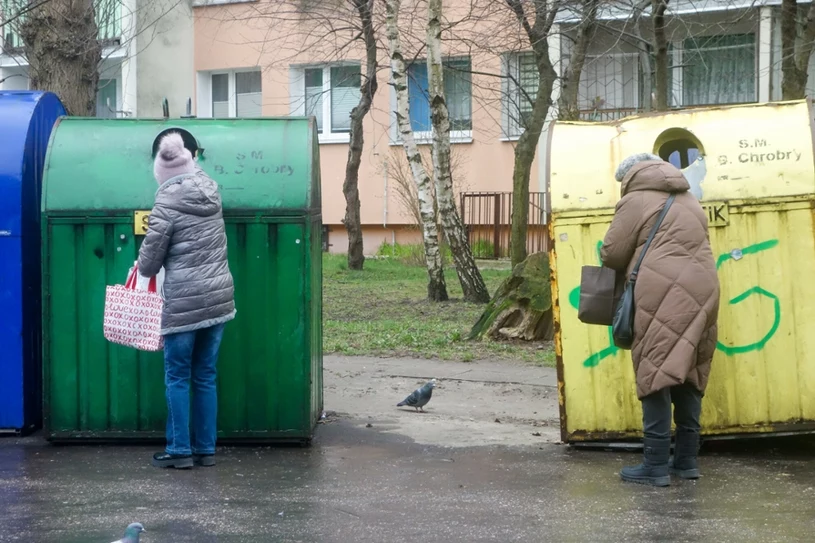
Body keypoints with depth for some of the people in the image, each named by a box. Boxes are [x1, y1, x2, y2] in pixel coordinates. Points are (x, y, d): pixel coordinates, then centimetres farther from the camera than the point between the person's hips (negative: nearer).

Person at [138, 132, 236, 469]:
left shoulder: (166, 204, -12)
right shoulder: (210, 190, 4)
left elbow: (149, 259, -5)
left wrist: (143, 270, 15)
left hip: (184, 303, -6)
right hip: (218, 298, 6)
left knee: (177, 377, 5)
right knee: (205, 377, 11)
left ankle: (180, 450, 8)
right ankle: (206, 449, 15)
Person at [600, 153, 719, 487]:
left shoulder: (637, 200, 3)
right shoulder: (688, 201, 24)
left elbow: (612, 253, 2)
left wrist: (627, 269, 23)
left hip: (664, 294, -7)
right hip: (700, 292, 7)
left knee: (655, 373, -6)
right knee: (687, 374, 13)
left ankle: (656, 465, -8)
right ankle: (687, 460, 15)